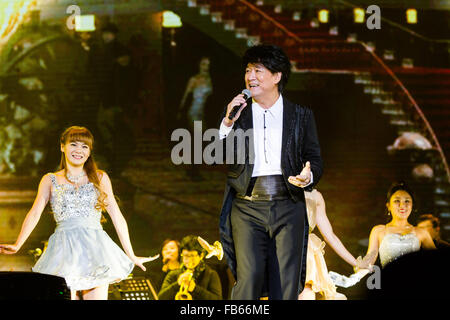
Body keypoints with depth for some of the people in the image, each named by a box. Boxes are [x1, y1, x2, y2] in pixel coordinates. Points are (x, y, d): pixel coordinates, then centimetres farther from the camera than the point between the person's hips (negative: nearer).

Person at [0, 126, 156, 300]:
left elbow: (117, 216, 14)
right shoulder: (50, 180, 14)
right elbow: (35, 213, 3)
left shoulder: (100, 178, 15)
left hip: (94, 249, 0)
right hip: (64, 248, 0)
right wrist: (17, 245, -13)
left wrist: (131, 256, 12)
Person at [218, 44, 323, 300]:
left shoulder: (301, 115, 12)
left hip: (288, 207, 0)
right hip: (247, 207, 0)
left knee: (286, 287, -3)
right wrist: (228, 123, -9)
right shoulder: (237, 114, 12)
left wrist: (308, 177, -12)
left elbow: (315, 160, 10)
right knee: (249, 276, -15)